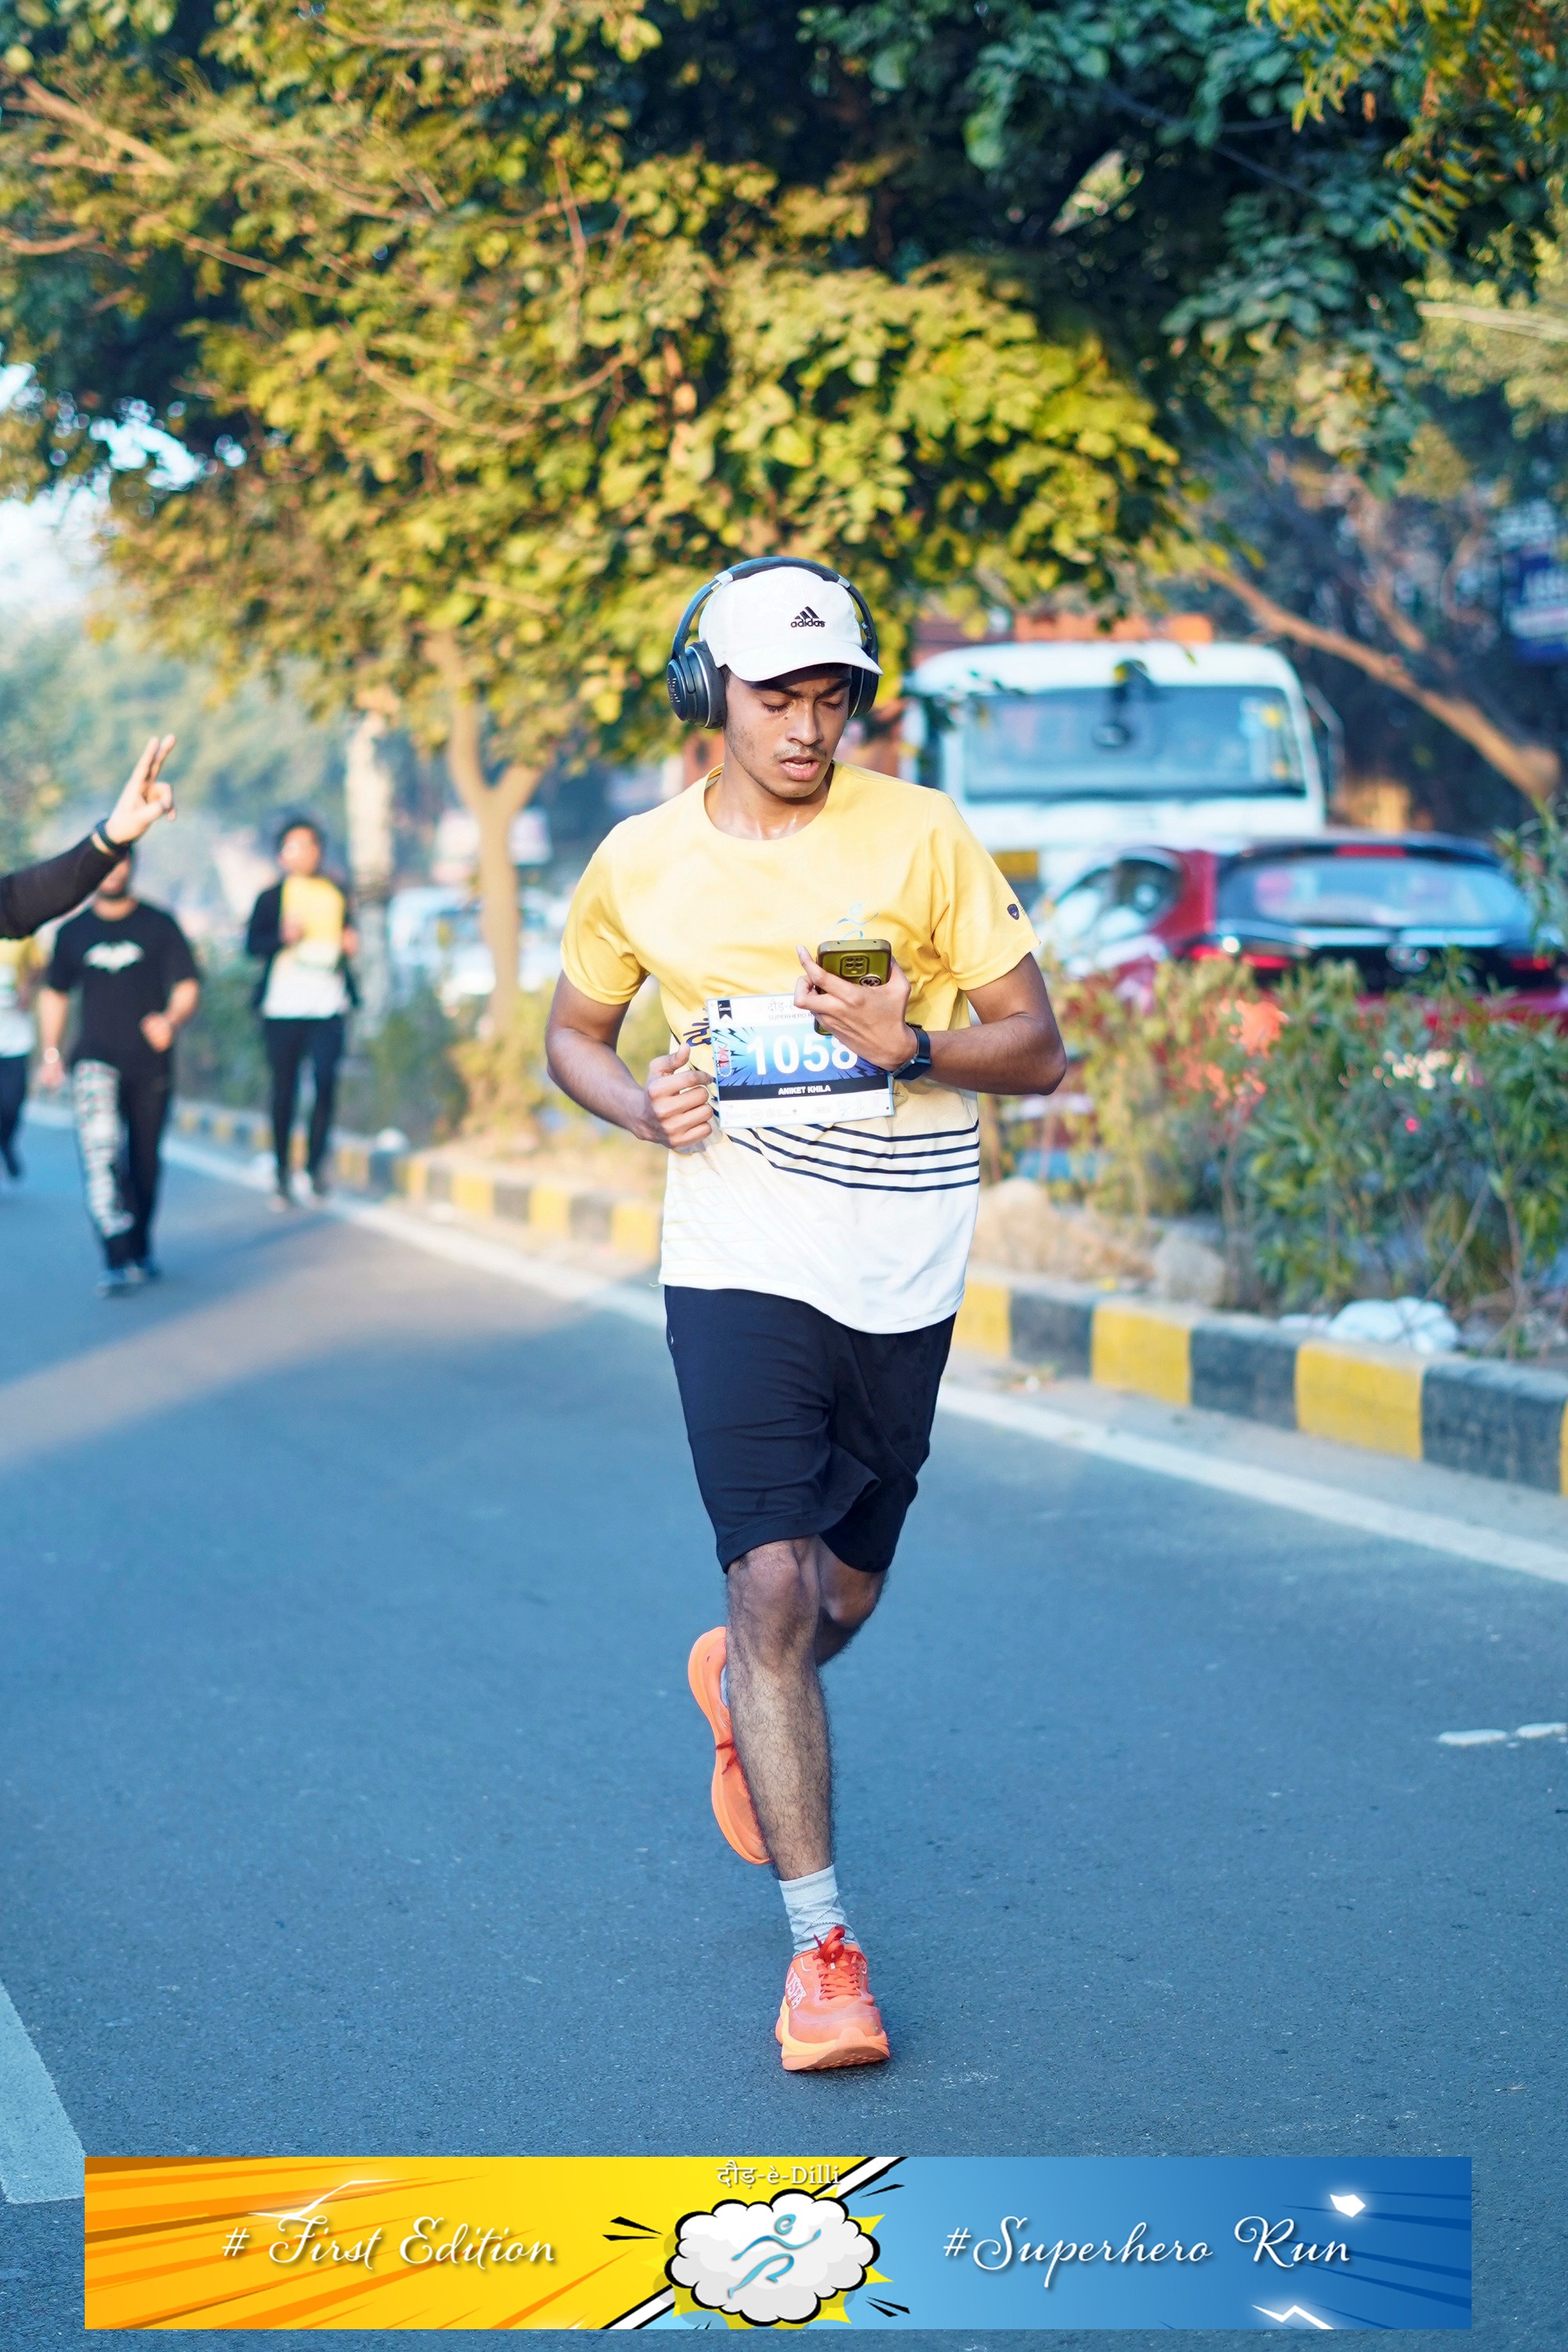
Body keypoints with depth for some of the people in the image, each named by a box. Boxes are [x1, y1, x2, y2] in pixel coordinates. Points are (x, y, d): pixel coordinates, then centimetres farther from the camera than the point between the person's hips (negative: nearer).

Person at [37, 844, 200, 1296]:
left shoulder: (159, 927, 3)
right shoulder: (73, 932, 9)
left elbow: (187, 987, -1)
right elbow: (54, 994, 19)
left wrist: (172, 1020, -22)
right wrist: (50, 1054, 11)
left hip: (150, 1063, 0)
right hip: (95, 1059, 0)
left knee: (144, 1162, 7)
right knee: (100, 1151, -19)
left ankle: (140, 1252, 26)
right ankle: (117, 1260, -24)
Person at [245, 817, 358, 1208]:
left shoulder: (338, 896, 15)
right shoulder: (271, 898, 7)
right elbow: (252, 944, 0)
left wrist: (350, 944, 3)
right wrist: (282, 937, -18)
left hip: (329, 1007, 1)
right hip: (283, 1006, -1)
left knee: (326, 1081, -11)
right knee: (284, 1090, 2)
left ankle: (316, 1161, 5)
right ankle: (281, 1175, 9)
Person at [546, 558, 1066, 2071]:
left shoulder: (921, 836, -3)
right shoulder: (640, 864, 2)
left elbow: (1038, 1049, -1)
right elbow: (574, 1034, 17)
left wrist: (909, 1043, -20)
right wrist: (641, 1105, -5)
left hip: (906, 1259, 1)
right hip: (738, 1259, -1)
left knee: (847, 1587, 14)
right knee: (774, 1582, -13)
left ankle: (739, 1688, 51)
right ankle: (822, 1948, -5)